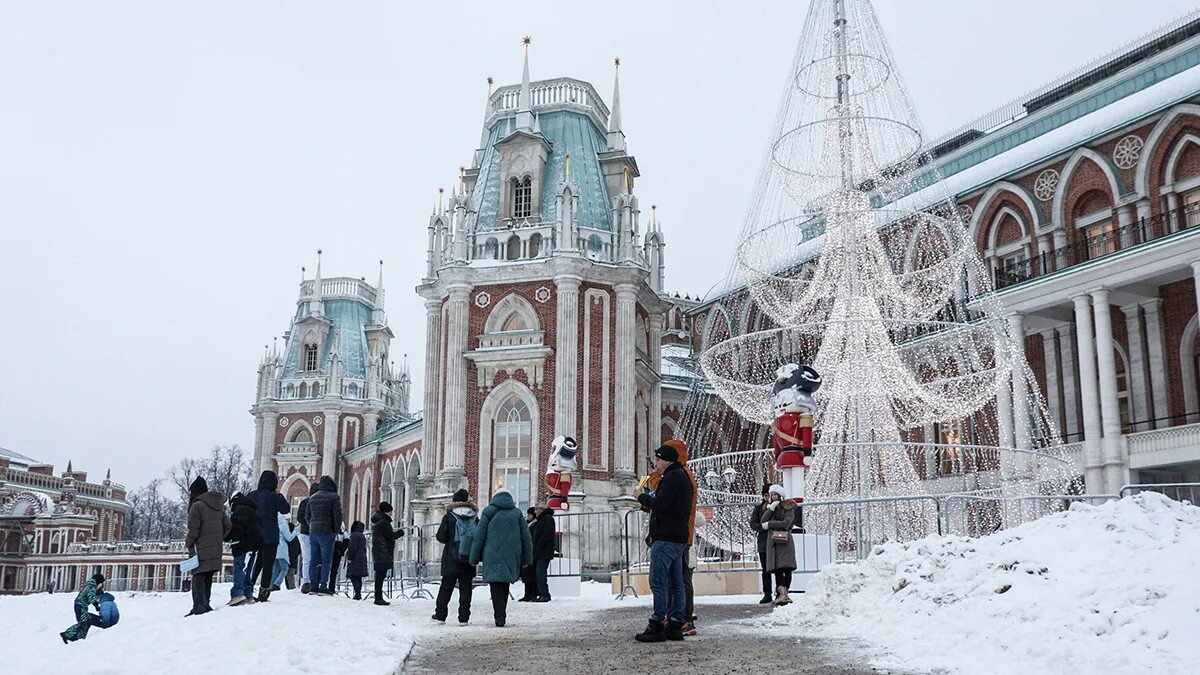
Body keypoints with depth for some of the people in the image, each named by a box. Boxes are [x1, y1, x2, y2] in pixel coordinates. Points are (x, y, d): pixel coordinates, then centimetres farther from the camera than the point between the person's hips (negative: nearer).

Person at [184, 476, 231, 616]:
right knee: (208, 578, 15)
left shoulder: (197, 506, -11)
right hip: (216, 550, 7)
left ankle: (199, 605, -11)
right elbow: (228, 525, 13)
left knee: (198, 577, -4)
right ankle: (206, 604, 18)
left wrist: (188, 544, 1)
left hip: (201, 549, -7)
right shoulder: (218, 506, 12)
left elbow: (193, 530, -13)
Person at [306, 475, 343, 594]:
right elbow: (338, 515, -11)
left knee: (314, 560, 9)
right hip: (326, 532, -6)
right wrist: (336, 530, -1)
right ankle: (323, 586, -7)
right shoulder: (334, 497, -7)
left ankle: (313, 585, 9)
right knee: (326, 560, -3)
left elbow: (308, 515, 18)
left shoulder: (312, 498, 14)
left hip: (313, 532, 6)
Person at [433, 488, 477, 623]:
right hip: (469, 560, 1)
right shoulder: (475, 518, 2)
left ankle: (440, 614, 10)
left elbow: (441, 537, -5)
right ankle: (464, 617, 2)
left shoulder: (449, 517, -5)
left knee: (446, 587, 7)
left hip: (451, 560, -1)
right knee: (465, 588, 4)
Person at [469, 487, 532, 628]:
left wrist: (474, 558, 4)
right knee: (505, 585, 15)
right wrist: (527, 559, 11)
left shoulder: (488, 512, 1)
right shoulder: (517, 513, 7)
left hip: (493, 556, -3)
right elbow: (526, 538, 6)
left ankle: (500, 616, -14)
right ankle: (502, 615, 19)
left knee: (496, 586, -2)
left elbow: (478, 537, 0)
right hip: (512, 557, 3)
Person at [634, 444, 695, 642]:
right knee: (675, 583, 9)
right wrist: (650, 499, 12)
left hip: (666, 538, -10)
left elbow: (659, 504, -20)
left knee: (658, 582, -8)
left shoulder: (672, 477, -13)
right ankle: (676, 625, 12)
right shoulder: (683, 477, 20)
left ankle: (656, 626, -8)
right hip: (679, 538, 11)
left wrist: (641, 497, -3)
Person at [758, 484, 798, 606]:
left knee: (787, 567, -7)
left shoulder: (788, 507, 3)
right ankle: (782, 593, -15)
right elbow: (762, 522, 3)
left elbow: (786, 524, -10)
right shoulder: (768, 507, 17)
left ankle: (784, 593, -5)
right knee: (777, 569, -8)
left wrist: (769, 524, -4)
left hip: (785, 540, -3)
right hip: (772, 540, 3)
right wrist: (771, 509, -8)